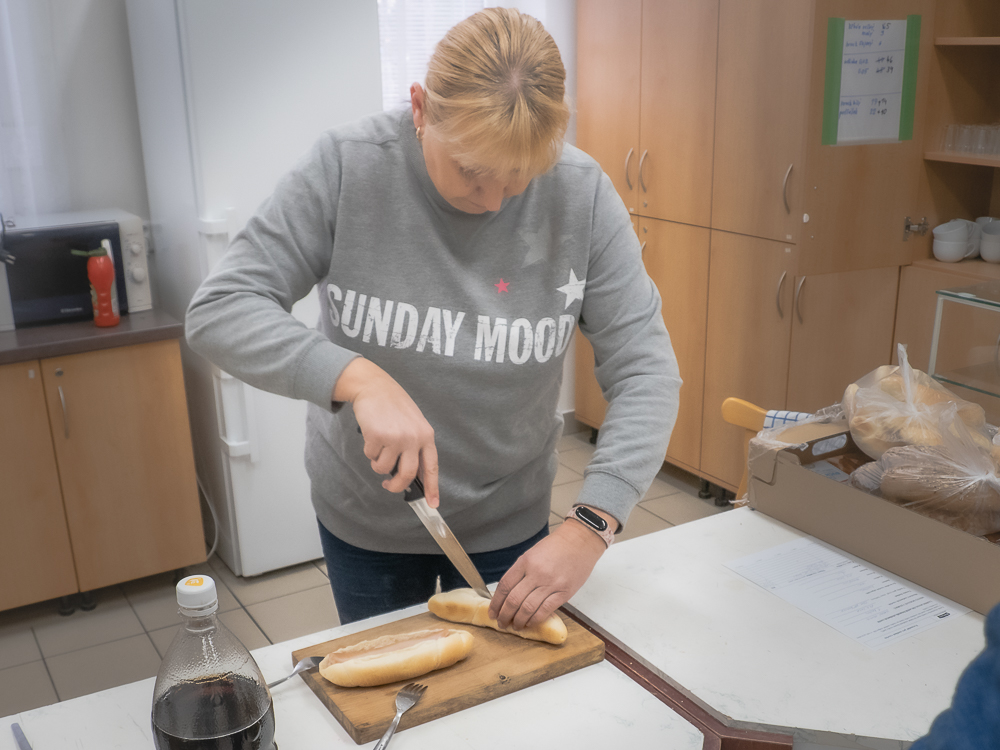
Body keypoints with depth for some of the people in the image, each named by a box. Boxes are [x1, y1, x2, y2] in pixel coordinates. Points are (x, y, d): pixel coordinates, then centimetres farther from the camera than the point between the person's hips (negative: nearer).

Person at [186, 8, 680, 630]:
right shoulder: (347, 167, -20)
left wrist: (593, 526, -29)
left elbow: (645, 373, -17)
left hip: (510, 522, 1)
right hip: (363, 519, 0)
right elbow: (219, 310, -21)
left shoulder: (582, 195, -18)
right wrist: (358, 377, -37)